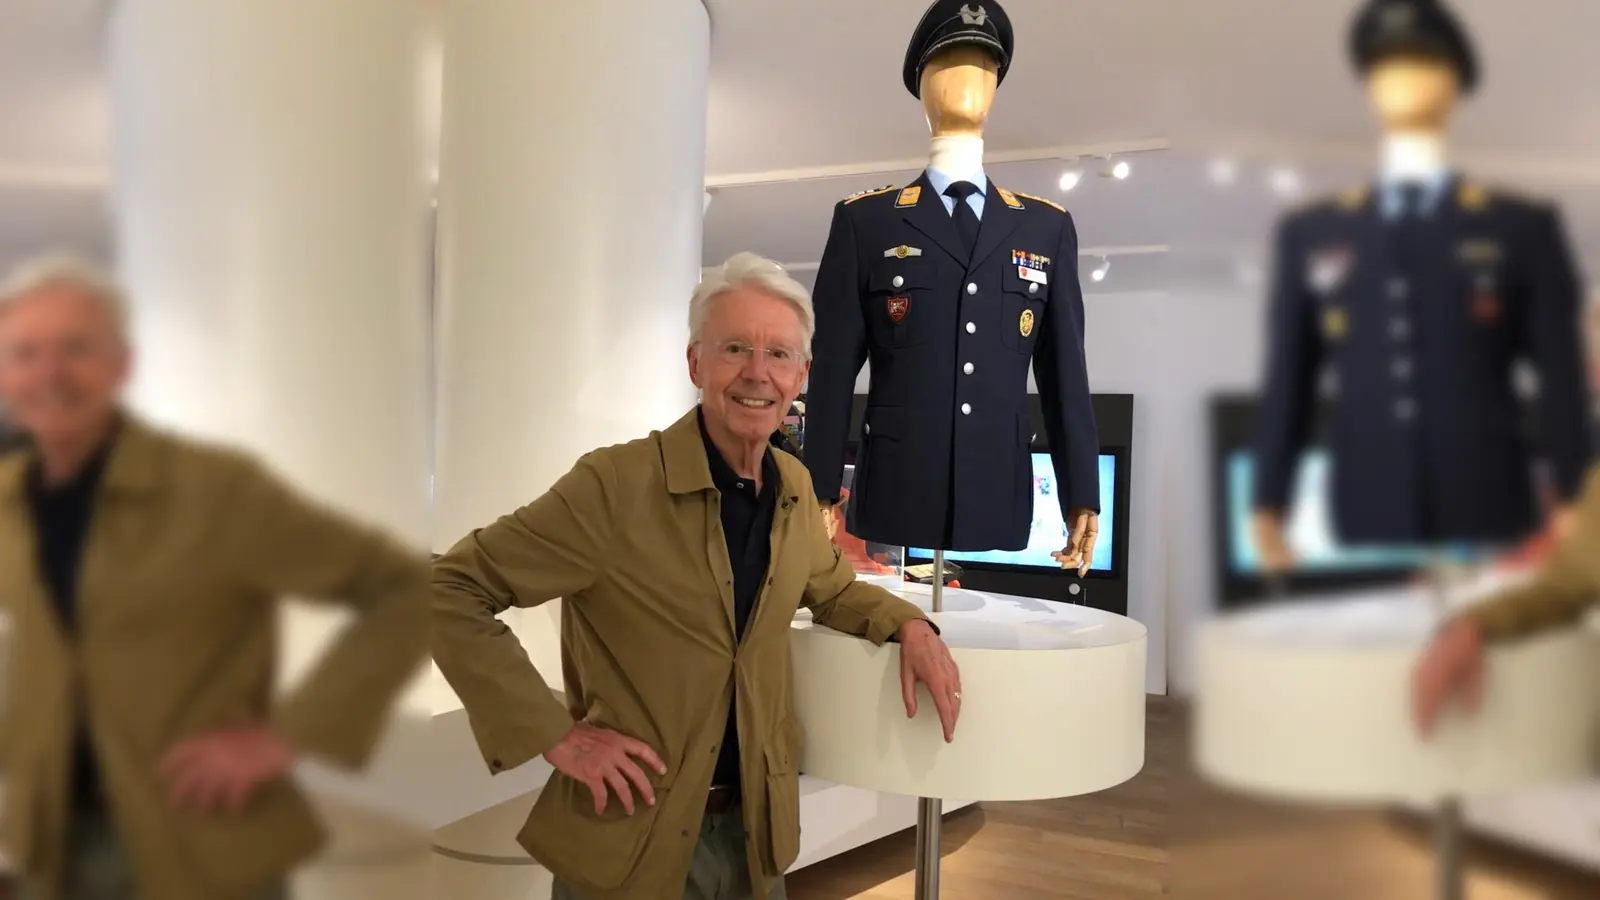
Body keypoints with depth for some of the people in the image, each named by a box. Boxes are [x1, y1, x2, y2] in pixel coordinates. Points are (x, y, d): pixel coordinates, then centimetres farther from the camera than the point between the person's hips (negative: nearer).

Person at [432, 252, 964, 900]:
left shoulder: (795, 488, 0)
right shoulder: (616, 483, -19)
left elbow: (830, 590, 19)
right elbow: (446, 592, -16)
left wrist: (910, 627, -1)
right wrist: (551, 733, -19)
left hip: (755, 824, 6)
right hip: (630, 834, -5)